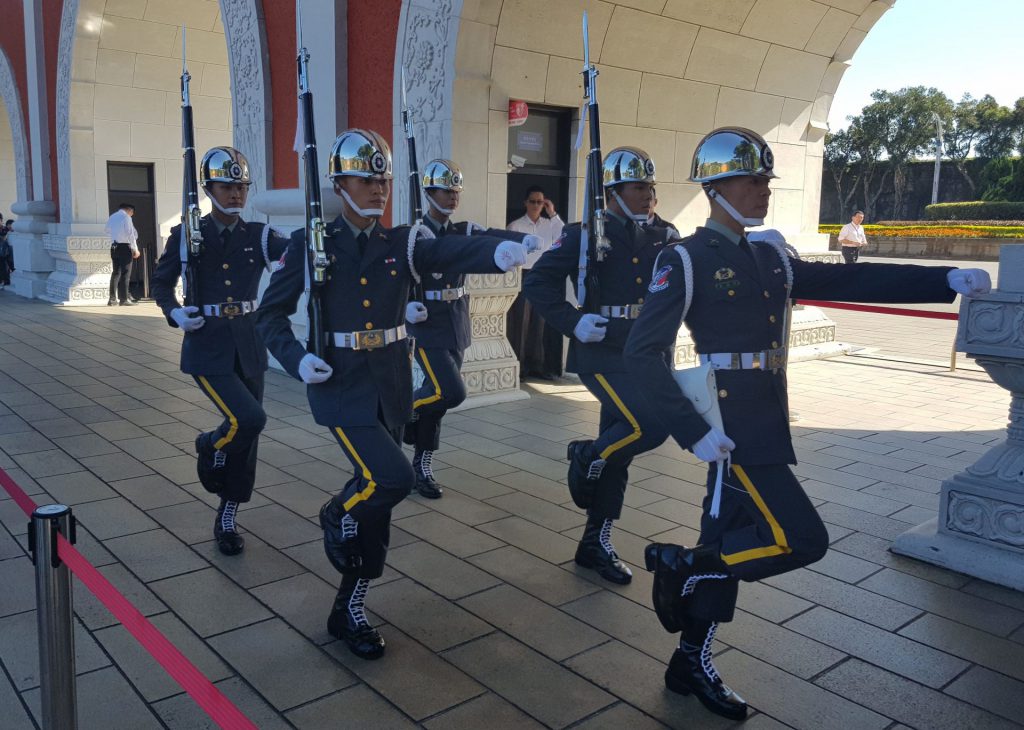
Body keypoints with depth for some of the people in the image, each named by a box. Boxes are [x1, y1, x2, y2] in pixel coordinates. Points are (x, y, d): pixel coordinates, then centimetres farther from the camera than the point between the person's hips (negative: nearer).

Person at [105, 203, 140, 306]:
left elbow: (108, 232, 15)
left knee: (115, 272, 12)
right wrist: (135, 249, -10)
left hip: (113, 246, 7)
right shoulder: (126, 217, -7)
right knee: (125, 273, -5)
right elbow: (130, 234, -12)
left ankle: (112, 298, 12)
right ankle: (124, 299, -7)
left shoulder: (111, 218, 16)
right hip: (125, 246, -7)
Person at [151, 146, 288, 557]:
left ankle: (227, 522, 24)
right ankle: (209, 447, 16)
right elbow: (160, 284, 8)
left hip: (249, 347, 3)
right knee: (249, 419, -21)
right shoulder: (187, 236, -1)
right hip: (207, 348, -3)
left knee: (247, 436, 7)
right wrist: (174, 313, -12)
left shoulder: (258, 236, 3)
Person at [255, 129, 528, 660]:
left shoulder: (401, 243, 4)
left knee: (377, 503, 9)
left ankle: (349, 612, 28)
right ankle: (335, 517, 13)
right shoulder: (312, 244, -2)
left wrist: (499, 251, -38)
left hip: (391, 386, 4)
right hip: (341, 384, -3)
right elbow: (271, 313, 3)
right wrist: (296, 360, -16)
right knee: (393, 479, -22)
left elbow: (451, 252, -16)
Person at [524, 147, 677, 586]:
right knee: (649, 426, -22)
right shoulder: (586, 235, -8)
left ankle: (596, 544, 23)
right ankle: (586, 459, 7)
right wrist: (573, 323, -19)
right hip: (601, 354, -6)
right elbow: (538, 282, -11)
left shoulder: (658, 239, 10)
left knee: (617, 454, 10)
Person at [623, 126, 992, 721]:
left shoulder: (770, 259, 12)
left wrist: (947, 280, 1)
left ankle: (693, 664, 28)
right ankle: (681, 566, 5)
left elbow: (851, 281, 9)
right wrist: (693, 431, -22)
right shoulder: (687, 261, -10)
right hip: (731, 424, -7)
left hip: (765, 421, 7)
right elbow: (644, 353, -16)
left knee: (729, 538, 14)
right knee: (803, 540, -10)